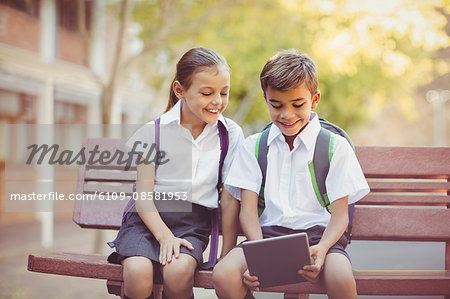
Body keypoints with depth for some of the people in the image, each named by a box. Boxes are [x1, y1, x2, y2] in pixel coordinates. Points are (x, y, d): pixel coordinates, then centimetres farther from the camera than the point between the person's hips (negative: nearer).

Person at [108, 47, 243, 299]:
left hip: (193, 221, 0)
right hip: (148, 219, 0)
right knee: (137, 273, -30)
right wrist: (164, 235, -18)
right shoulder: (154, 131, 1)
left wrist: (228, 253, 2)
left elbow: (229, 199, 6)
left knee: (179, 271, -32)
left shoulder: (231, 135, 4)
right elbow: (143, 195, -3)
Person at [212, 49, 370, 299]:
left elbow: (340, 214, 3)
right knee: (223, 275, -28)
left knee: (341, 278, -35)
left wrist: (322, 248, -19)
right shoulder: (252, 147, 13)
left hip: (318, 232, -1)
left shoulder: (336, 146, 7)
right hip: (268, 232, 2)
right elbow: (248, 210, 5)